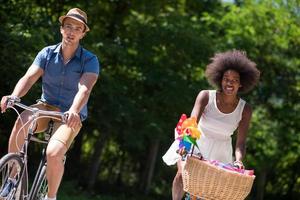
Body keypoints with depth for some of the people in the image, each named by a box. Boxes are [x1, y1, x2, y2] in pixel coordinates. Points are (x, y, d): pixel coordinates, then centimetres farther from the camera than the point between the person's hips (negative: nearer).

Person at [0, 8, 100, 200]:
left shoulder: (90, 60, -10)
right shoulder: (47, 54, -2)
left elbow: (84, 88, -27)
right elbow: (29, 77, -15)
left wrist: (74, 111, -47)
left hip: (70, 116, -3)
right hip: (47, 106, 3)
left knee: (54, 153, -30)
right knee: (22, 120, -32)